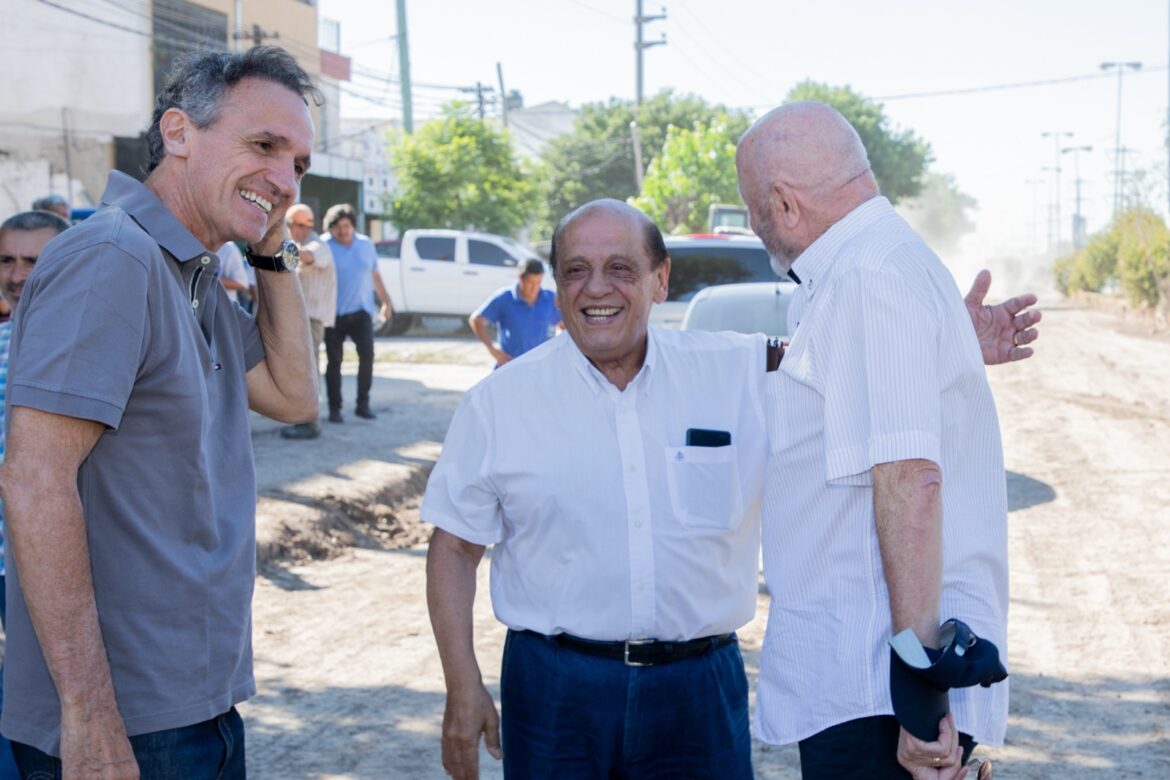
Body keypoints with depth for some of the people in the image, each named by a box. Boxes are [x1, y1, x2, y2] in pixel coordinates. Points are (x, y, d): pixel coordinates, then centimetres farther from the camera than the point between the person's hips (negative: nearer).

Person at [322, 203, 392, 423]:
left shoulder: (366, 244, 9)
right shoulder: (325, 246, -5)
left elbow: (375, 275, 18)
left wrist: (385, 301, 18)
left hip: (361, 311, 3)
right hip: (334, 313, -2)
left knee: (367, 354, -10)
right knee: (334, 361, 3)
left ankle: (363, 404, 2)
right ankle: (335, 408, 12)